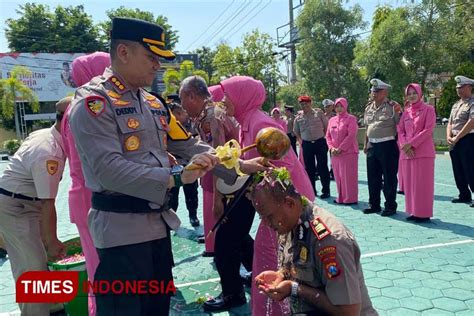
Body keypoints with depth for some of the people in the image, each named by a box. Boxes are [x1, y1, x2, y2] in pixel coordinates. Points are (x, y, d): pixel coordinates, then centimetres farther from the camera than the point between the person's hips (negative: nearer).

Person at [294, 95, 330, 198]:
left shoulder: (319, 113, 1)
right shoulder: (298, 118, 6)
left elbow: (326, 126, 4)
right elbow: (296, 132, 18)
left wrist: (325, 138, 0)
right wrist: (301, 141, 9)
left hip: (320, 142, -2)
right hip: (307, 144, 2)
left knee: (322, 167, 0)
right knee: (309, 168, 7)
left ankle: (326, 190, 9)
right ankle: (312, 190, 18)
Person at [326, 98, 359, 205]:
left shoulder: (351, 119, -3)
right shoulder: (332, 120, 13)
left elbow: (351, 135, -13)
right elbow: (328, 136, 13)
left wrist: (340, 149, -16)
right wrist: (331, 148, -4)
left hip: (349, 152, -5)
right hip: (334, 153, 5)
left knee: (348, 176, -2)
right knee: (338, 176, 9)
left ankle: (350, 199, 8)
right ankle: (341, 198, 19)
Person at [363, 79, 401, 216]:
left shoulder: (392, 106, -5)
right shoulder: (369, 107, 14)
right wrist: (366, 143, 17)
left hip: (388, 145, -6)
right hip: (372, 146, 7)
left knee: (389, 177, 0)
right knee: (372, 176, 12)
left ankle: (390, 206, 12)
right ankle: (374, 204, 24)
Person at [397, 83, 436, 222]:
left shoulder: (428, 109, 1)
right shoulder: (406, 112, 15)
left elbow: (428, 130, -9)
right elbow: (400, 131, 10)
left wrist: (411, 144, -15)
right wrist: (404, 146, -8)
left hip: (423, 152, -5)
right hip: (407, 152, 5)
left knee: (423, 183, -3)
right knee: (409, 183, 7)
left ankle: (424, 213, 5)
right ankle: (414, 212, 16)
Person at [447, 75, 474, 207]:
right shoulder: (456, 105, 18)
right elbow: (450, 123, 17)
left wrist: (456, 138, -15)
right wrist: (449, 136, -1)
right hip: (454, 142, 8)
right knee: (458, 171, 11)